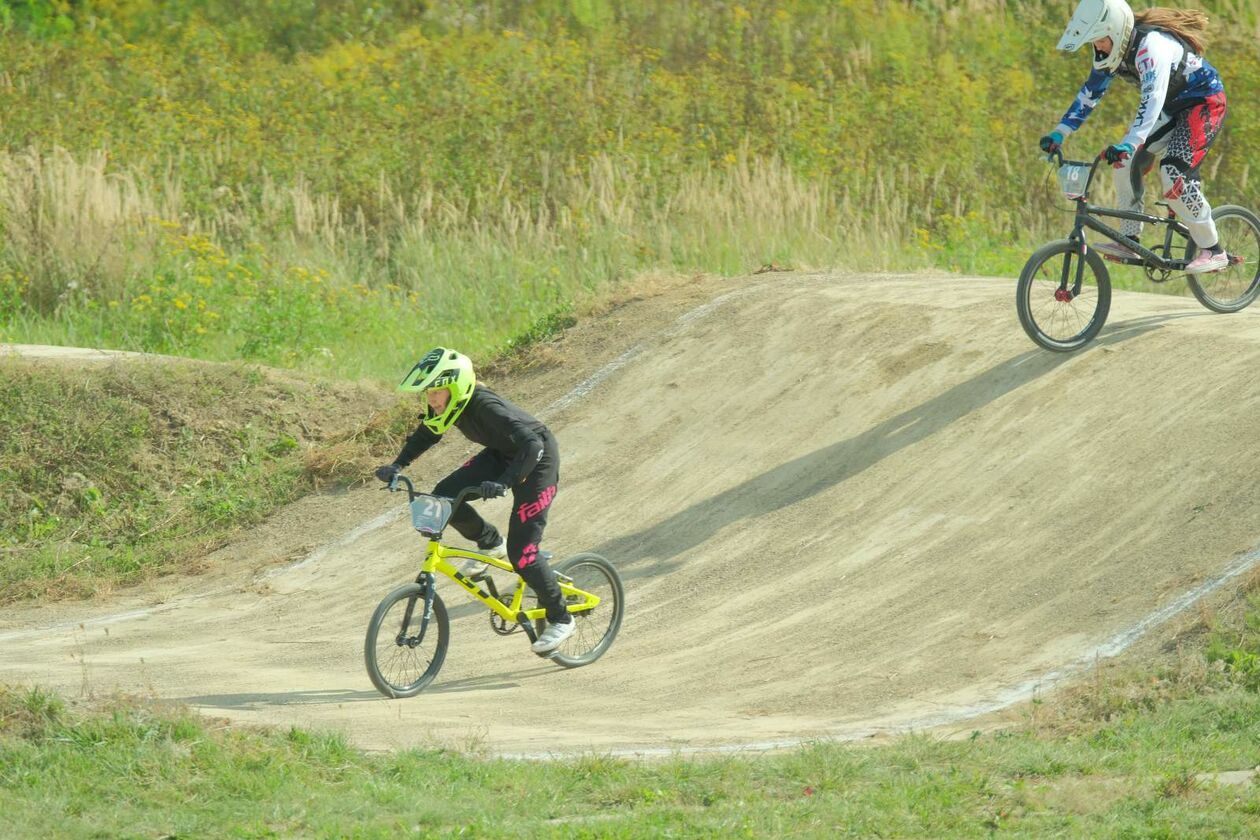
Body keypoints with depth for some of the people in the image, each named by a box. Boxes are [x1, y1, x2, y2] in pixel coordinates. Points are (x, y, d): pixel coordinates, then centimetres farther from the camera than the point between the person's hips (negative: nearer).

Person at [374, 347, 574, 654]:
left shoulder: (486, 406, -36)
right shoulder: (447, 404, -13)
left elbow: (532, 445, -43)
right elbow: (424, 435, 6)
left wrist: (504, 482, -54)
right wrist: (397, 465, -9)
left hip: (536, 461, -8)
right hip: (500, 456, 8)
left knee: (521, 552, -11)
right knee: (445, 496, -11)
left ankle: (560, 620, 7)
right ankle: (490, 543, 14)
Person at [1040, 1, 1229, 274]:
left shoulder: (1151, 46, -34)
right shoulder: (1112, 50, -7)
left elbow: (1153, 98, -46)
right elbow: (1090, 93, 1)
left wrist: (1130, 143, -57)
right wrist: (1059, 133, -6)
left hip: (1205, 102, -9)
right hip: (1173, 108, 9)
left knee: (1175, 175, -23)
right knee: (1127, 162, -4)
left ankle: (1213, 251, -13)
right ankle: (1129, 243, 3)